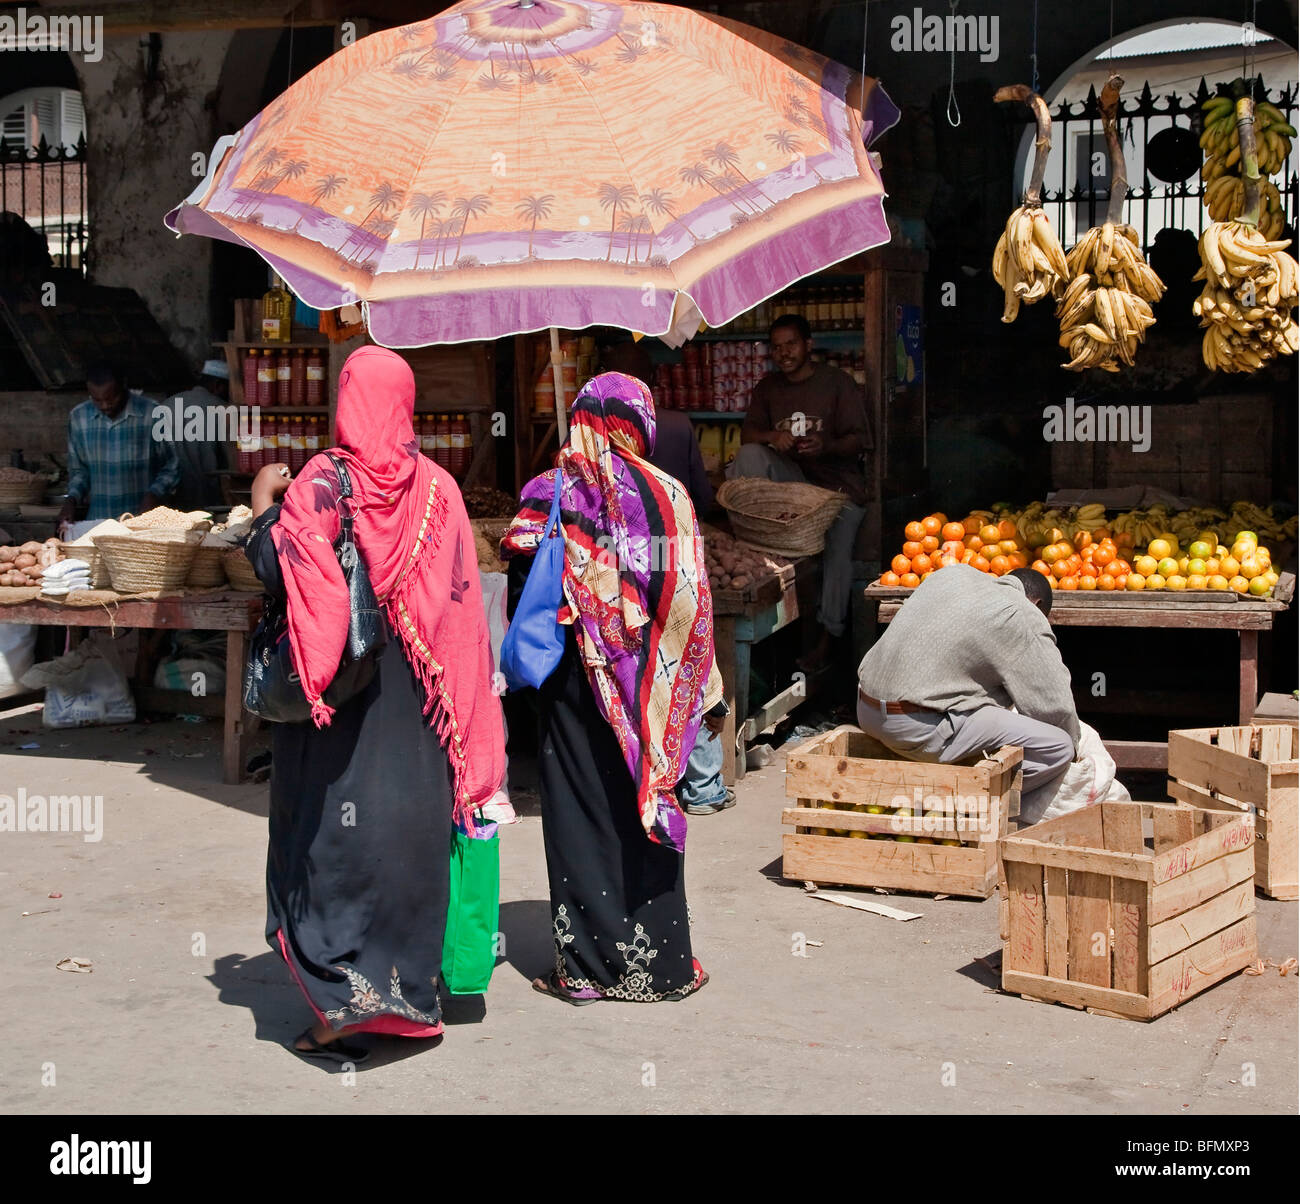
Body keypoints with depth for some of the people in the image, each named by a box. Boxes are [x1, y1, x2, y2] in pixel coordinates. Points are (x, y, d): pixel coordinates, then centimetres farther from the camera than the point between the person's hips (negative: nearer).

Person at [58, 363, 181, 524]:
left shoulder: (153, 415, -1)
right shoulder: (78, 417, 10)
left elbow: (170, 469, 6)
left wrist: (153, 496, -9)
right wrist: (72, 500, 4)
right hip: (96, 521, 3)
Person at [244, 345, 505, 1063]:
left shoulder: (322, 482, -11)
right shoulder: (438, 488, 1)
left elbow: (275, 567, -17)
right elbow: (461, 597, 3)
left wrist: (264, 503, 2)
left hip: (336, 698, -4)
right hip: (415, 702, 4)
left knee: (331, 830, 4)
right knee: (410, 828, 10)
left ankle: (341, 1005, 2)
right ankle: (407, 994, 19)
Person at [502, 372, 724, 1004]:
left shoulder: (547, 493, -4)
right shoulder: (666, 493, -4)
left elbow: (521, 591, -4)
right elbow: (690, 600, -3)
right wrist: (703, 689, 4)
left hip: (574, 680, 0)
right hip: (647, 683, 0)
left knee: (580, 814, 7)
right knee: (643, 808, 9)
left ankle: (584, 967, 12)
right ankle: (658, 963, 17)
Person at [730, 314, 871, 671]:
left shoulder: (838, 383, 0)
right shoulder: (768, 387, 14)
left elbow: (859, 440, -5)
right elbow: (748, 433, 7)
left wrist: (826, 446, -26)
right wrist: (773, 436, -16)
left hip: (838, 481, -4)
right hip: (790, 477, 4)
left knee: (837, 550, -26)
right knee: (749, 455, -24)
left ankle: (827, 637, -15)